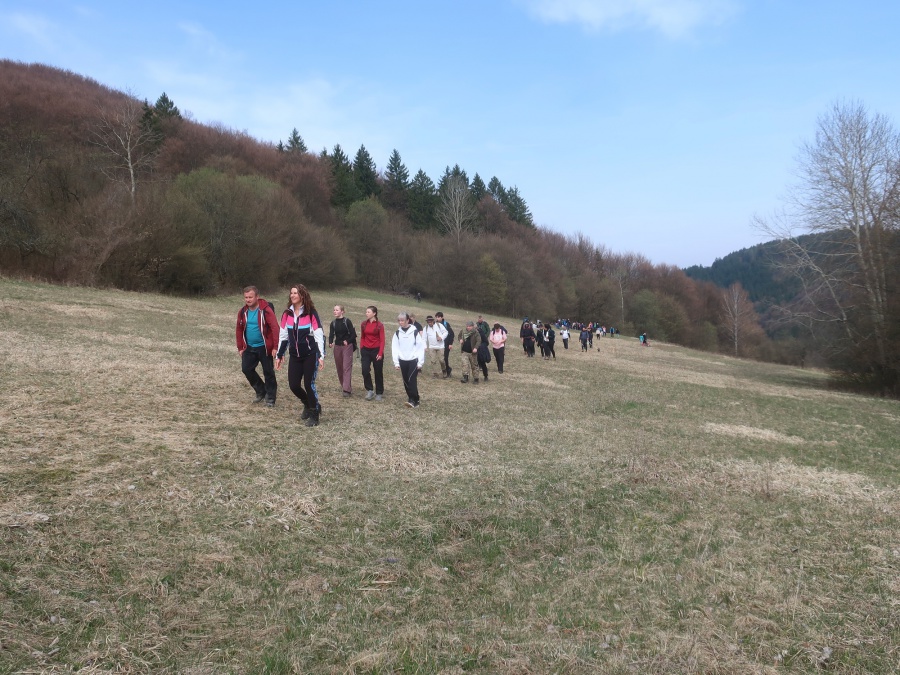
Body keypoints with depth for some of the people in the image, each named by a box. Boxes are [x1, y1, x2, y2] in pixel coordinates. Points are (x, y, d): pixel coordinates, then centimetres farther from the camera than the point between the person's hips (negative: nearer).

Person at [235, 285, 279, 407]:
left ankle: (270, 398, 16)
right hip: (249, 347, 6)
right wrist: (240, 348, 9)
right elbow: (239, 329, 11)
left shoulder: (266, 310, -15)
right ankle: (261, 391, 24)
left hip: (264, 347, -5)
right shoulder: (243, 312, 2)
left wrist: (275, 347, -21)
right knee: (246, 369, 4)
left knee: (268, 372, 2)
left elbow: (275, 328, -19)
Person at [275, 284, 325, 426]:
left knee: (309, 384, -7)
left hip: (311, 355, -5)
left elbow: (319, 335, -12)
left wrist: (321, 356, -20)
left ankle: (314, 414, 10)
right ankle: (308, 405, 30)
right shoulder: (287, 314, 5)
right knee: (293, 385, 1)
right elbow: (283, 335, 12)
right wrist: (279, 356, 12)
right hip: (295, 356, 5)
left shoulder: (311, 313, -10)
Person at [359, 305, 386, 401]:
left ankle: (379, 393, 20)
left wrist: (380, 353, -15)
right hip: (366, 351, 3)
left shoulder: (379, 325, -7)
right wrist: (361, 350, 4)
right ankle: (370, 390, 6)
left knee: (378, 372, 7)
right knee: (365, 371, -11)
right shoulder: (363, 324, 5)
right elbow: (362, 338, 11)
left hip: (376, 350, -3)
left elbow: (382, 340, -8)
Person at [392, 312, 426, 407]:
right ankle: (411, 398, 17)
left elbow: (421, 347, -5)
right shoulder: (397, 333, 6)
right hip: (403, 361, 4)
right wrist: (396, 362, -1)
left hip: (413, 360, -4)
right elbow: (395, 348, 5)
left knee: (412, 380, -15)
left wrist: (420, 362, -8)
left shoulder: (415, 331, -6)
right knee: (406, 381, 6)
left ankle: (414, 400, -15)